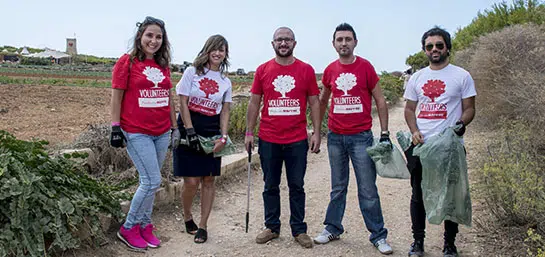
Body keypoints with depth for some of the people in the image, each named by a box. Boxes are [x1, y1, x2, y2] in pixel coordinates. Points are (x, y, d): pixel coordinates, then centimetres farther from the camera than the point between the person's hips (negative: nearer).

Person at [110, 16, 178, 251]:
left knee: (150, 181, 11)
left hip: (162, 133, 6)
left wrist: (174, 126, 16)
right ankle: (128, 229, 10)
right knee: (152, 181, -8)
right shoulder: (127, 62, -5)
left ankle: (145, 226, 26)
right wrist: (115, 127, -10)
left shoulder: (163, 65, 11)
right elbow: (116, 97, -6)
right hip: (136, 132, -5)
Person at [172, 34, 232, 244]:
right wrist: (190, 132, -12)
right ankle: (187, 217, 22)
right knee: (192, 181, -6)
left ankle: (203, 226, 14)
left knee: (208, 180, 3)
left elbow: (225, 112, 7)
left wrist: (223, 136, -8)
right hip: (189, 130, -3)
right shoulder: (192, 72, -1)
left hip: (212, 134, 3)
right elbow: (183, 103, -5)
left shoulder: (225, 82, 9)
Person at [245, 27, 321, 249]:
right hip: (268, 140, 1)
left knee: (296, 186, 8)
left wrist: (316, 132, -2)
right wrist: (249, 132, 2)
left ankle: (299, 230, 20)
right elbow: (254, 102, 6)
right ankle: (272, 227, 25)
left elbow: (314, 103, 4)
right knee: (270, 186, 11)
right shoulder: (262, 70, 3)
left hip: (297, 140, -1)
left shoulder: (306, 70, 1)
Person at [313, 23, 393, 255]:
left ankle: (378, 236, 13)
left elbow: (380, 101, 0)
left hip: (361, 137, -3)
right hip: (335, 137, 3)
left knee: (368, 189, 1)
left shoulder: (365, 67, -2)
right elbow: (322, 101, 20)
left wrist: (385, 134, -4)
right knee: (338, 187, 14)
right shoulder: (330, 70, 6)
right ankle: (332, 228, 26)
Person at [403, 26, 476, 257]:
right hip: (420, 146, 3)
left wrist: (462, 123, -20)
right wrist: (415, 132, -5)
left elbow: (469, 108, 1)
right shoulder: (416, 78, 10)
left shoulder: (462, 76, 1)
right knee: (418, 195, 9)